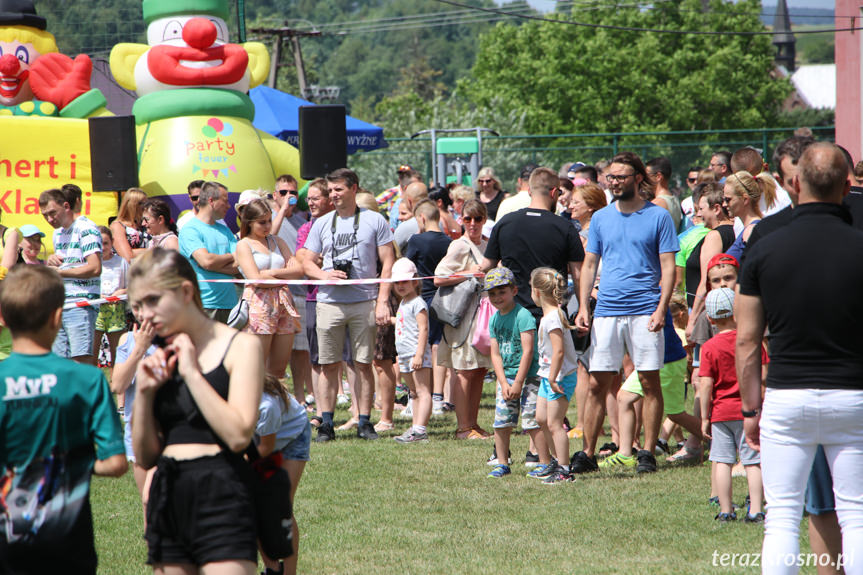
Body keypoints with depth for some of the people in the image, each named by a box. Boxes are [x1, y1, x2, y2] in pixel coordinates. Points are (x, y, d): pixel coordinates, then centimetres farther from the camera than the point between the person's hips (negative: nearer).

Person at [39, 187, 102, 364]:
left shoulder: (86, 228, -9)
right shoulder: (58, 232, 19)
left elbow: (95, 268, -19)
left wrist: (60, 272, -14)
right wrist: (51, 260, 5)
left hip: (81, 304, -9)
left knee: (82, 360, -15)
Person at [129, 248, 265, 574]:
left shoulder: (241, 347, -1)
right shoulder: (159, 360, 12)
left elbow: (239, 435, -14)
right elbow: (145, 457, 11)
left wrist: (191, 372, -10)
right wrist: (143, 392, -2)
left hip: (221, 498, -5)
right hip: (167, 496, 5)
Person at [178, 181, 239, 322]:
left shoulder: (224, 230, 18)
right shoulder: (189, 230, -5)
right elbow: (206, 260, -18)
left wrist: (215, 264, -9)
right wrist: (231, 257, 1)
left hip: (229, 304, 6)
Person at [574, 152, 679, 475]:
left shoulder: (658, 217, 1)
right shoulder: (601, 218, 12)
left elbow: (668, 267, -1)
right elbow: (589, 265, 16)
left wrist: (661, 308, -12)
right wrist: (583, 307, 5)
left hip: (644, 311, -3)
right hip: (606, 311, 3)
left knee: (649, 381, -1)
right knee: (597, 384, 1)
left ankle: (647, 453, 6)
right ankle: (587, 454, 5)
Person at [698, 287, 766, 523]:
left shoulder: (709, 347, -6)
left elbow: (706, 385, -8)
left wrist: (704, 417, -1)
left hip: (721, 412, -1)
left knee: (722, 461, 5)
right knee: (753, 461, 3)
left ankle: (725, 510, 6)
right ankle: (755, 510, -1)